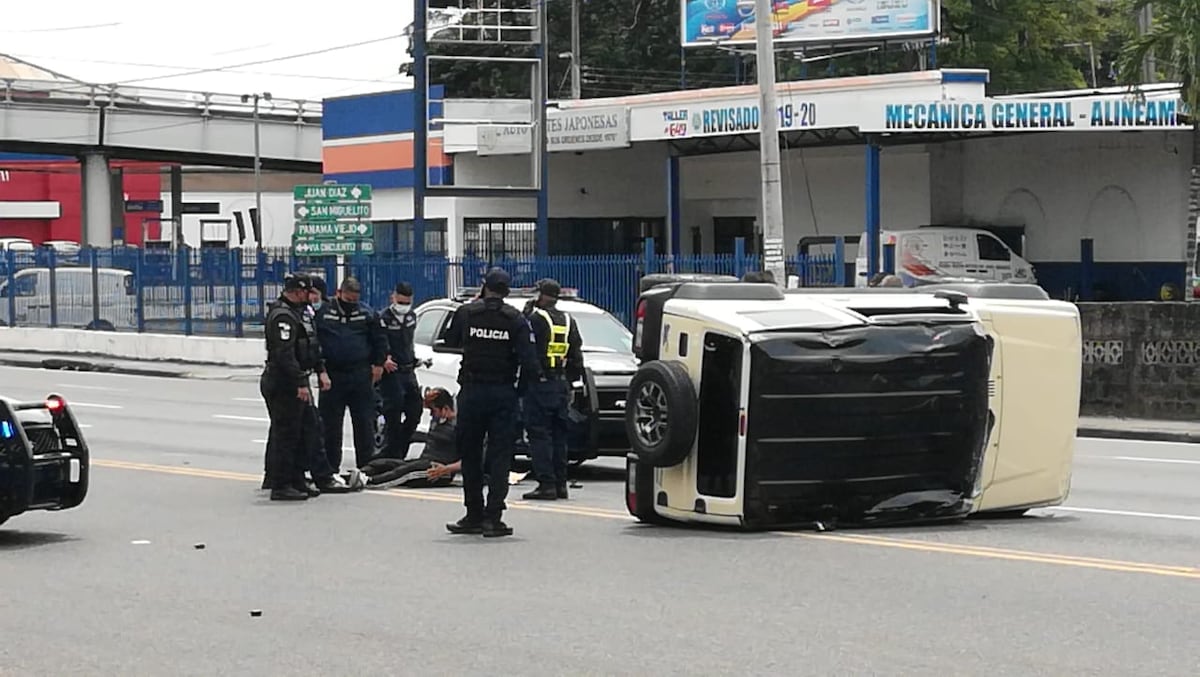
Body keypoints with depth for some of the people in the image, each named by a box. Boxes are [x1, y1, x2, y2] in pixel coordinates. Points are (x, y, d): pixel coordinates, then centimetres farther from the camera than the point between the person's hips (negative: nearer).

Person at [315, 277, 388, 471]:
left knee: (365, 423, 3)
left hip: (360, 376, 1)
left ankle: (365, 465, 9)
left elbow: (379, 341, 11)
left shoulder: (367, 313, 5)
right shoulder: (323, 313, 2)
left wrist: (378, 364, 5)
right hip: (332, 375, 0)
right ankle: (331, 467, 11)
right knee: (330, 424, 4)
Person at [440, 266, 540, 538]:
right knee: (500, 455, 2)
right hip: (503, 393, -1)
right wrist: (520, 388, 6)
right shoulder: (516, 320, -5)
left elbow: (450, 341, 13)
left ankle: (474, 515, 14)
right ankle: (493, 517, -4)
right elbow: (529, 362, -10)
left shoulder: (466, 313, -3)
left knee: (470, 454, 11)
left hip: (472, 392, 1)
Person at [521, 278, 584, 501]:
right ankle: (560, 484, 14)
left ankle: (546, 484, -9)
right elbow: (576, 358, 15)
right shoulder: (568, 321, 11)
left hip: (539, 384, -7)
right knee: (558, 435, 12)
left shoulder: (534, 318, -10)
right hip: (561, 385, 7)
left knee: (539, 435, -4)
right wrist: (571, 381, 20)